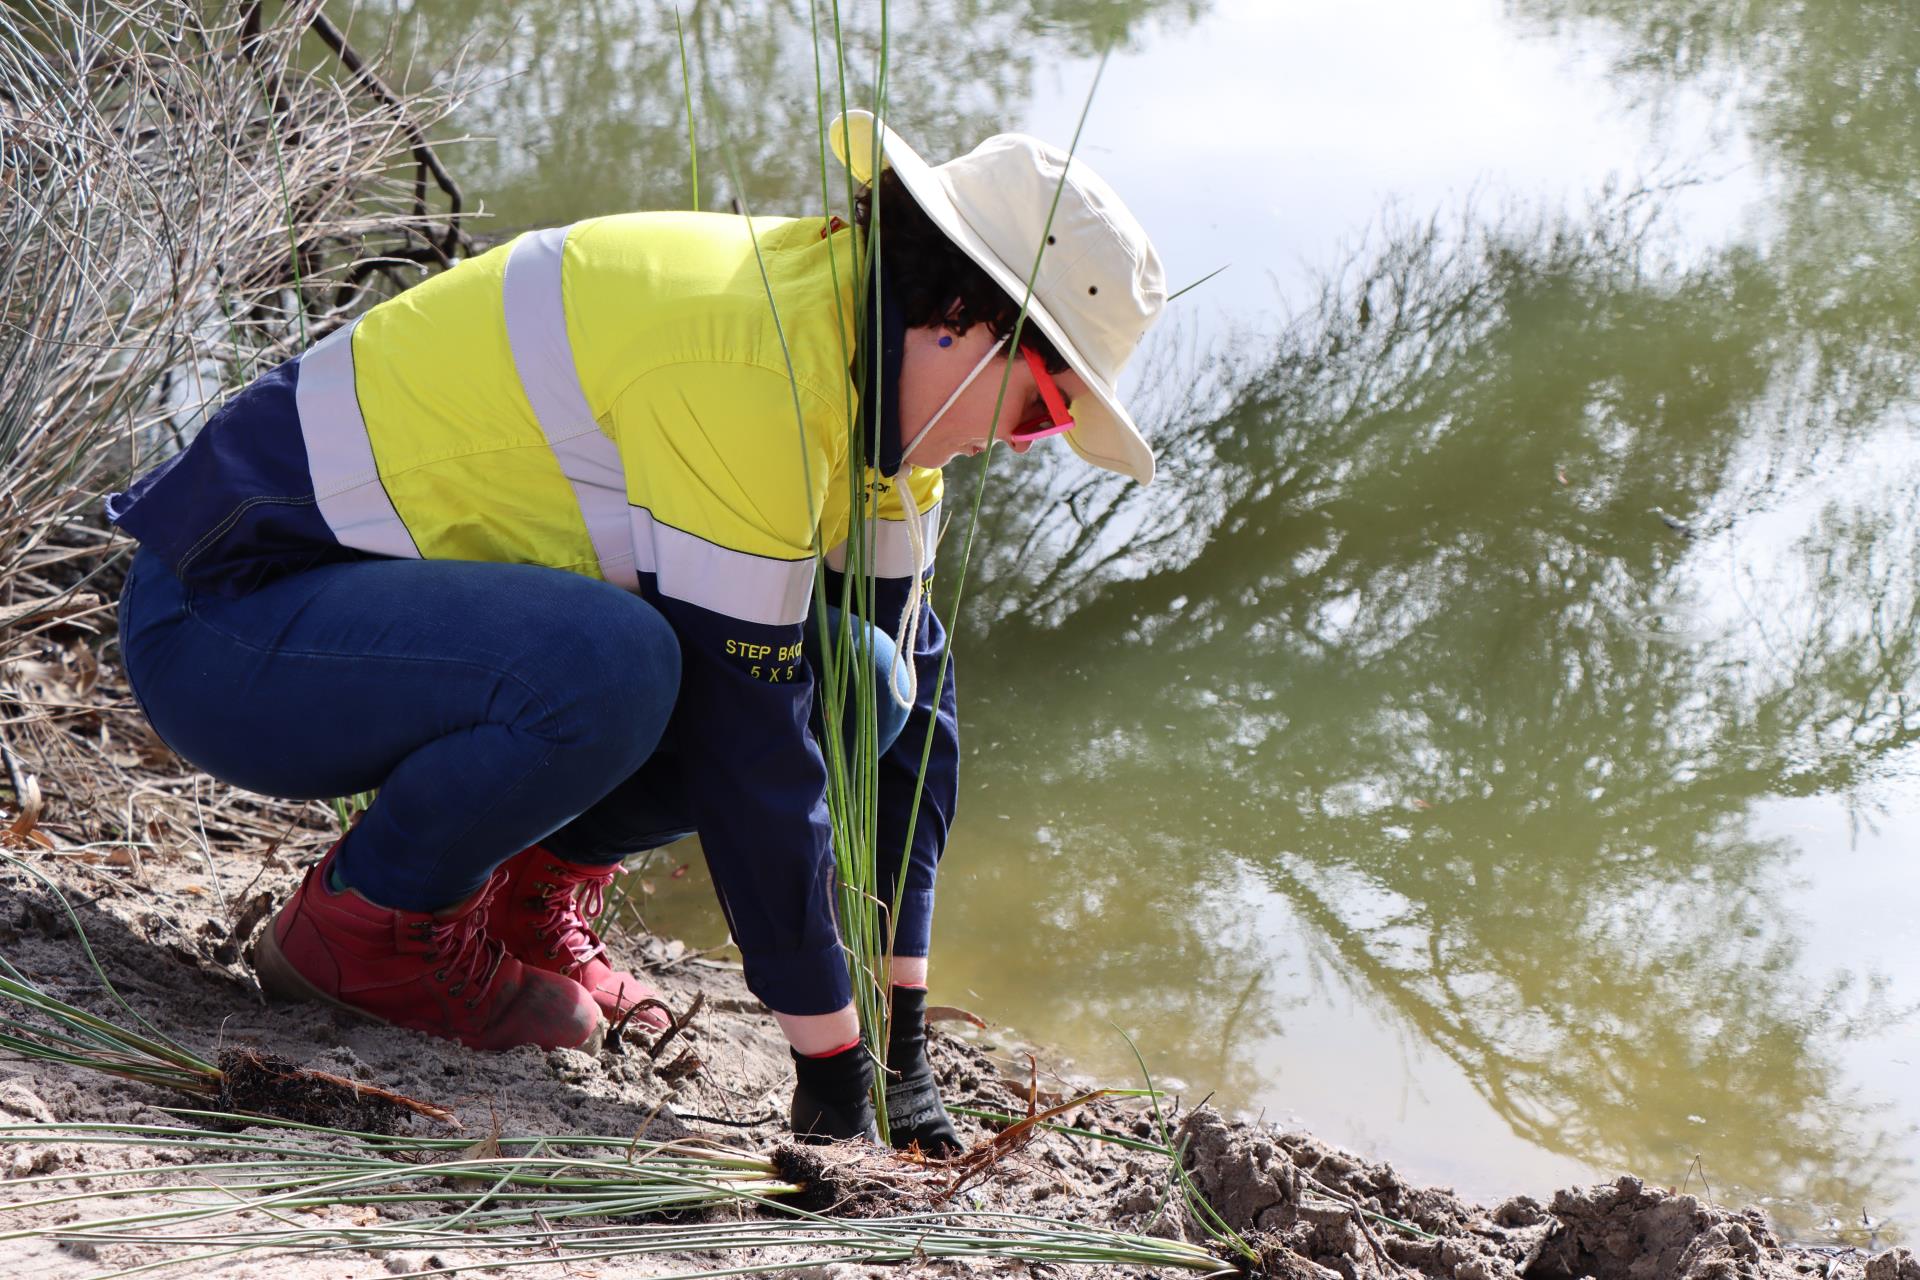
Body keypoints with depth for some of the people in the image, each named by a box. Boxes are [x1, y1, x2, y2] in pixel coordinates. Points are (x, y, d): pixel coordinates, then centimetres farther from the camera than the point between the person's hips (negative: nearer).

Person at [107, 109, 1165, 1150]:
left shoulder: (875, 379, 0)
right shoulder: (751, 371, -29)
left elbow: (916, 686, 4)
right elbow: (742, 742, -28)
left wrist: (902, 1040, 1)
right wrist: (832, 1071, -21)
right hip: (221, 620, -8)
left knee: (866, 682, -5)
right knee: (612, 668, -37)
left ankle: (527, 883, 9)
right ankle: (364, 922, -10)